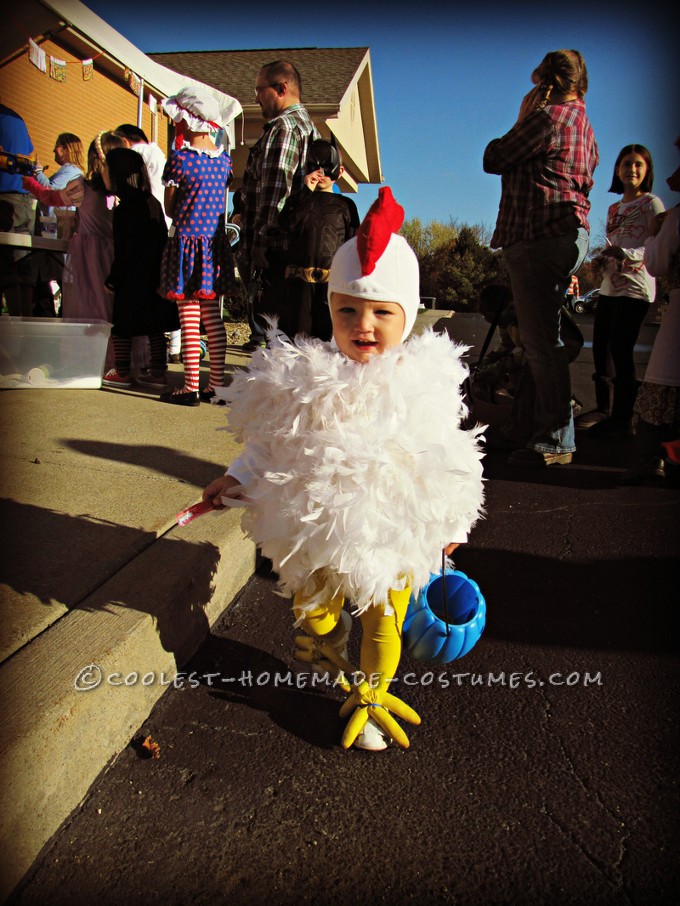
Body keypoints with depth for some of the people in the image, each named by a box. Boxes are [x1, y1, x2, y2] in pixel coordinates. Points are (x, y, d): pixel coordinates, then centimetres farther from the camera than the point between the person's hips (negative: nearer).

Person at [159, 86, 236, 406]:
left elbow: (169, 207, -3)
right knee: (213, 317, 10)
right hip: (216, 242, 6)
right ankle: (216, 384, 13)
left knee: (189, 320, -3)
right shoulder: (223, 158, 7)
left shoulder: (180, 157, -10)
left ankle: (191, 388, 1)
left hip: (186, 239, -6)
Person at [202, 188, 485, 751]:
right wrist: (239, 479, -7)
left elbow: (446, 459, 1)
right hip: (320, 529, 1)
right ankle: (324, 643, 55)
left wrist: (452, 521, 7)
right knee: (315, 607, 22)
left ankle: (370, 696, 40)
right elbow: (272, 444, 2)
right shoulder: (308, 378, -11)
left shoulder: (424, 383, -11)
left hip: (394, 534, 0)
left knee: (384, 620, 15)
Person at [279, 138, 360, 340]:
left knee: (326, 329, 0)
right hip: (299, 275, 1)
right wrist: (307, 191, -5)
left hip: (332, 277, -1)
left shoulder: (345, 205, 11)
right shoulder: (298, 198, 14)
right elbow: (288, 223, -6)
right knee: (297, 326, 1)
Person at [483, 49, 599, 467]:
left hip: (542, 236, -11)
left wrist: (522, 118, 10)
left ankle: (557, 440, -6)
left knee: (542, 341, -10)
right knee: (539, 339, 12)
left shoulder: (549, 116, -6)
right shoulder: (584, 124, 24)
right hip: (570, 233, 11)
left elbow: (494, 159, 0)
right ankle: (524, 429, 19)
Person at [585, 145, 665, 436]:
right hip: (609, 287, 7)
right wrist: (602, 258, 4)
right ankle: (603, 410, 20)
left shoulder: (651, 203, 0)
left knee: (620, 350, -12)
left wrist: (626, 254, -25)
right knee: (600, 347, 8)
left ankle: (622, 419, -5)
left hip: (635, 288, -7)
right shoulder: (613, 209, 20)